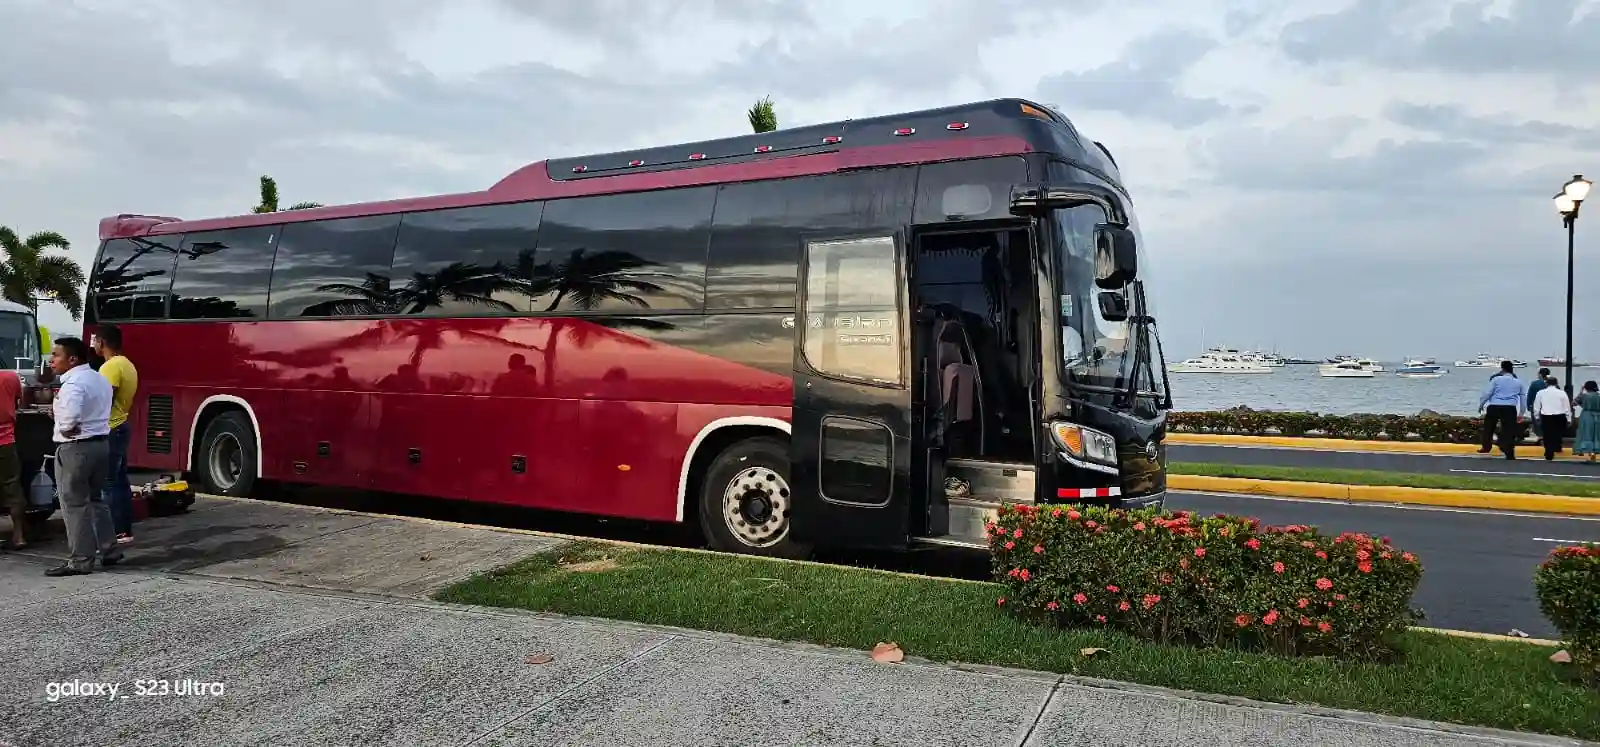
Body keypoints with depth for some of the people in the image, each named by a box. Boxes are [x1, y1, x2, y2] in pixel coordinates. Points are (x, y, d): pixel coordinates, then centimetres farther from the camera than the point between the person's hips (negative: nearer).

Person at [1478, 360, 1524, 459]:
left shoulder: (1496, 379, 1)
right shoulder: (1518, 382, 15)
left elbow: (1487, 392, -3)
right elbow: (1522, 398, 21)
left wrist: (1481, 404, 8)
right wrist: (1521, 412, 29)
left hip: (1494, 407, -2)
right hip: (1510, 408, 2)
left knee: (1488, 427, 16)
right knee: (1509, 431, 3)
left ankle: (1486, 447, 21)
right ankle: (1509, 454, 0)